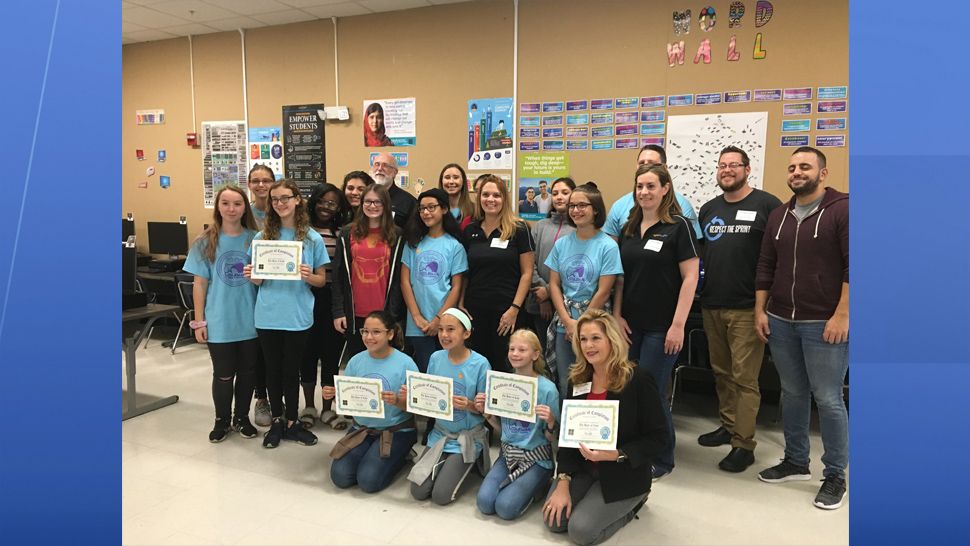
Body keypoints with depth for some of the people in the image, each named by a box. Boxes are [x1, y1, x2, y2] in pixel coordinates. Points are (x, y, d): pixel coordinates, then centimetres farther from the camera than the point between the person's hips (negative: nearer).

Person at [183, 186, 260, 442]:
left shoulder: (255, 239, -1)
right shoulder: (206, 242, -3)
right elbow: (199, 283, -1)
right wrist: (199, 321, -3)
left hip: (250, 320, 1)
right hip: (219, 322, -1)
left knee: (247, 372, 13)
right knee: (223, 375, 9)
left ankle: (242, 417, 31)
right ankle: (222, 420, 29)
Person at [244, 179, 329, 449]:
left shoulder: (313, 239, -1)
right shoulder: (262, 237, 4)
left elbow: (322, 280, 3)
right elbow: (257, 279, 8)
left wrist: (308, 276, -19)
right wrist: (251, 275, -14)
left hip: (298, 316, -1)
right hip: (268, 315, 2)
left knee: (292, 370, 9)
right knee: (273, 369, 12)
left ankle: (291, 422, 24)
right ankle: (277, 421, 27)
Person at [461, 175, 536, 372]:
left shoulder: (518, 229, -3)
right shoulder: (470, 231, 8)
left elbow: (527, 273, -4)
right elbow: (464, 273, 13)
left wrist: (514, 309, -11)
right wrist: (461, 306, 5)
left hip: (506, 313, -3)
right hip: (474, 312, 4)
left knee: (505, 368, 3)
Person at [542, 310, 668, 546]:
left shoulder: (638, 380, -18)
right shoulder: (578, 379, -1)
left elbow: (658, 438, -15)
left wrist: (616, 455, -27)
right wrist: (563, 483, -9)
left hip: (624, 474, -5)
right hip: (582, 466, 5)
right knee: (554, 520, -8)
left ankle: (631, 503, 11)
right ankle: (594, 498, 18)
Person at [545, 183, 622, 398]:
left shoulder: (607, 246, -7)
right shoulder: (562, 244, 7)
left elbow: (603, 291, -9)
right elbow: (554, 284, 5)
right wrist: (567, 321, -6)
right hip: (563, 324, 4)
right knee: (565, 382, 9)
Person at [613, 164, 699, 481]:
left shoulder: (678, 227, -7)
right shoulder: (628, 229, 10)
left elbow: (690, 278, -10)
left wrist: (678, 325, -14)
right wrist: (617, 316, 4)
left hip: (661, 326, -5)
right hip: (630, 324, 5)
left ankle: (661, 460, 19)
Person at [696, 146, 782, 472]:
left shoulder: (767, 205, -4)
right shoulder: (709, 209, 14)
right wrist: (699, 286, 8)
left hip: (746, 308, -6)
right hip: (711, 306, 6)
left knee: (744, 377, -2)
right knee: (721, 372, 15)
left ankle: (743, 443, 6)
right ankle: (728, 426, 29)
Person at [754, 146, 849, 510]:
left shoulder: (842, 209, -6)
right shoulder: (779, 215, 12)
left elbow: (853, 267, -11)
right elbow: (766, 266, 14)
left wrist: (842, 315, -15)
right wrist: (760, 310, 9)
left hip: (823, 324, -5)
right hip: (780, 321, 6)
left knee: (828, 400, 1)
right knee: (792, 394, 14)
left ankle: (835, 475, 16)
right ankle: (795, 461, 29)